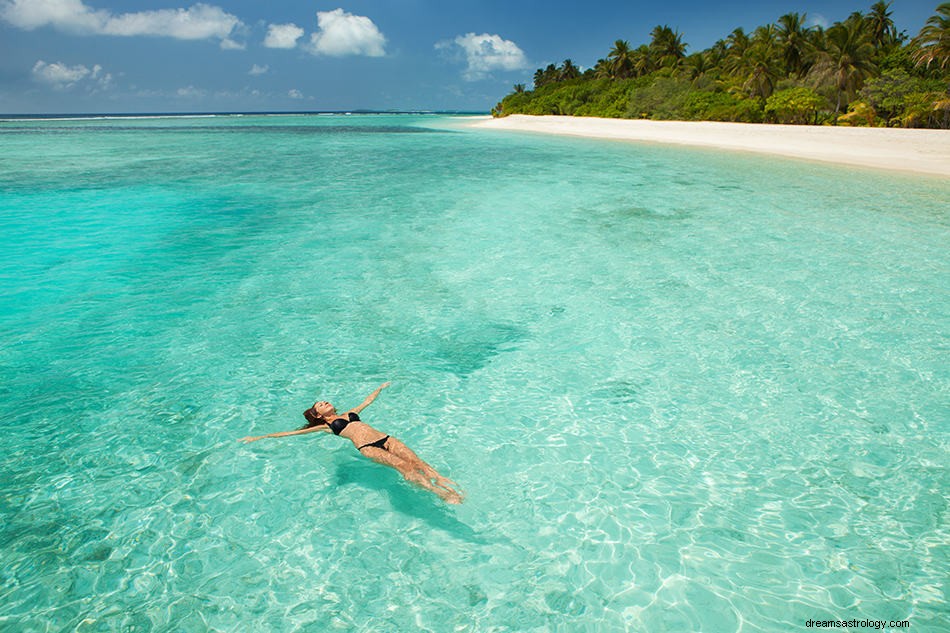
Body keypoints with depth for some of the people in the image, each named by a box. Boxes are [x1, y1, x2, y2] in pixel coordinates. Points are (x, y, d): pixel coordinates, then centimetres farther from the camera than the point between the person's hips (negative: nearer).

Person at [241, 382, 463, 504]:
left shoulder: (350, 413, 32)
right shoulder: (325, 427, 17)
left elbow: (368, 401, 47)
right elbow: (291, 432, 16)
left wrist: (380, 388, 62)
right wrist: (258, 437, 16)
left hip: (384, 438, 5)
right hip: (366, 447, -5)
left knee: (415, 461, -18)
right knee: (401, 465, -27)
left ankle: (446, 483, -28)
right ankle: (438, 492, -36)